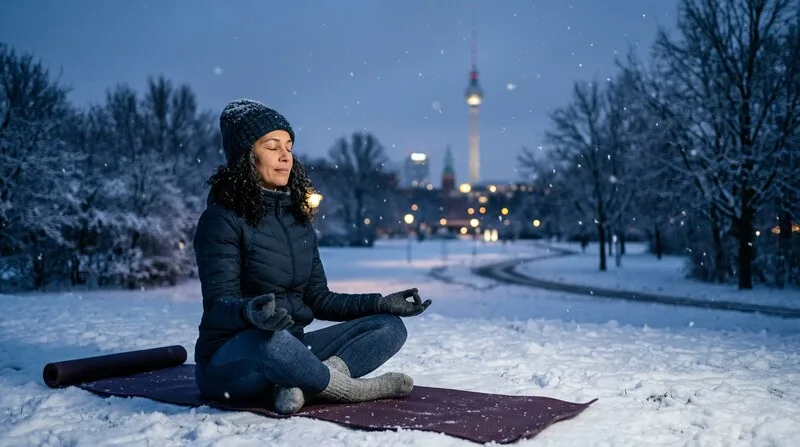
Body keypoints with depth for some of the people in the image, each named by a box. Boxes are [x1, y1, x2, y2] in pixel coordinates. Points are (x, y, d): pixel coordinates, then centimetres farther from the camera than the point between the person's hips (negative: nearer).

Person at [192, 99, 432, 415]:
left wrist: (383, 302, 0)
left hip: (290, 349, 7)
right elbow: (218, 304, -19)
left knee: (390, 326, -4)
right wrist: (251, 311, -42)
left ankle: (298, 384, -25)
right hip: (230, 359, -7)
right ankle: (345, 386, -15)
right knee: (271, 339, -41)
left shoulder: (298, 218, 10)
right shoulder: (221, 220, -10)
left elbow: (318, 300, 11)